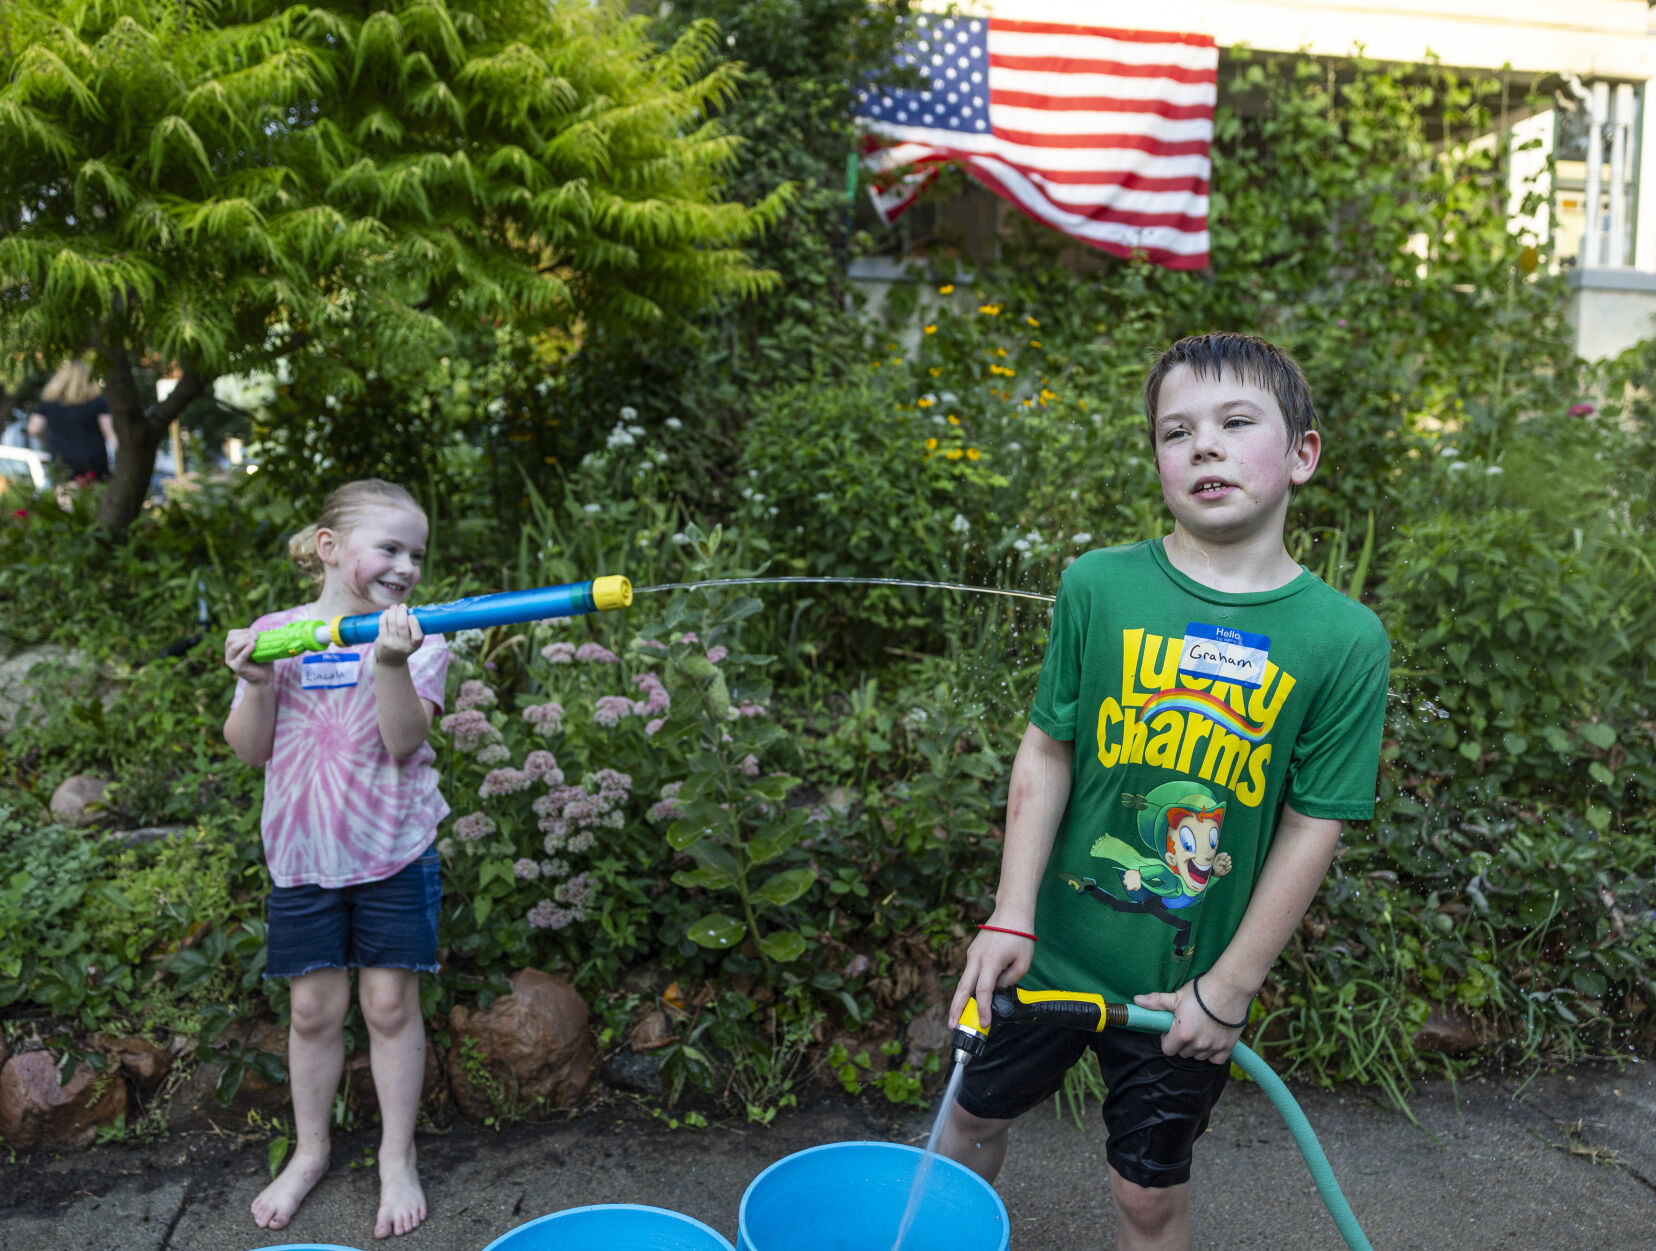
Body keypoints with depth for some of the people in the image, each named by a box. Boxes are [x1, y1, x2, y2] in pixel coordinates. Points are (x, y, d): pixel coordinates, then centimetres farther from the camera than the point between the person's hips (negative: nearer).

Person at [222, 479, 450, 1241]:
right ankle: (309, 1153, 32)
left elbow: (405, 740, -17)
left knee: (391, 1004, 4)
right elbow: (251, 749, 0)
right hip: (303, 853, 2)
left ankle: (397, 1158, 22)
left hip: (394, 849, -2)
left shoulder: (417, 638, -5)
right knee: (314, 1007, 11)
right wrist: (258, 687, -17)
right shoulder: (275, 634, 0)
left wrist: (390, 664, -31)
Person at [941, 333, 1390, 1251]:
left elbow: (1312, 828, -10)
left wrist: (1228, 990, -7)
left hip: (1187, 980, -1)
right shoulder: (1097, 587, -11)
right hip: (1054, 943, 2)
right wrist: (1010, 919, -8)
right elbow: (1046, 752, -6)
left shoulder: (1345, 639, -13)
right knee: (976, 1111, 21)